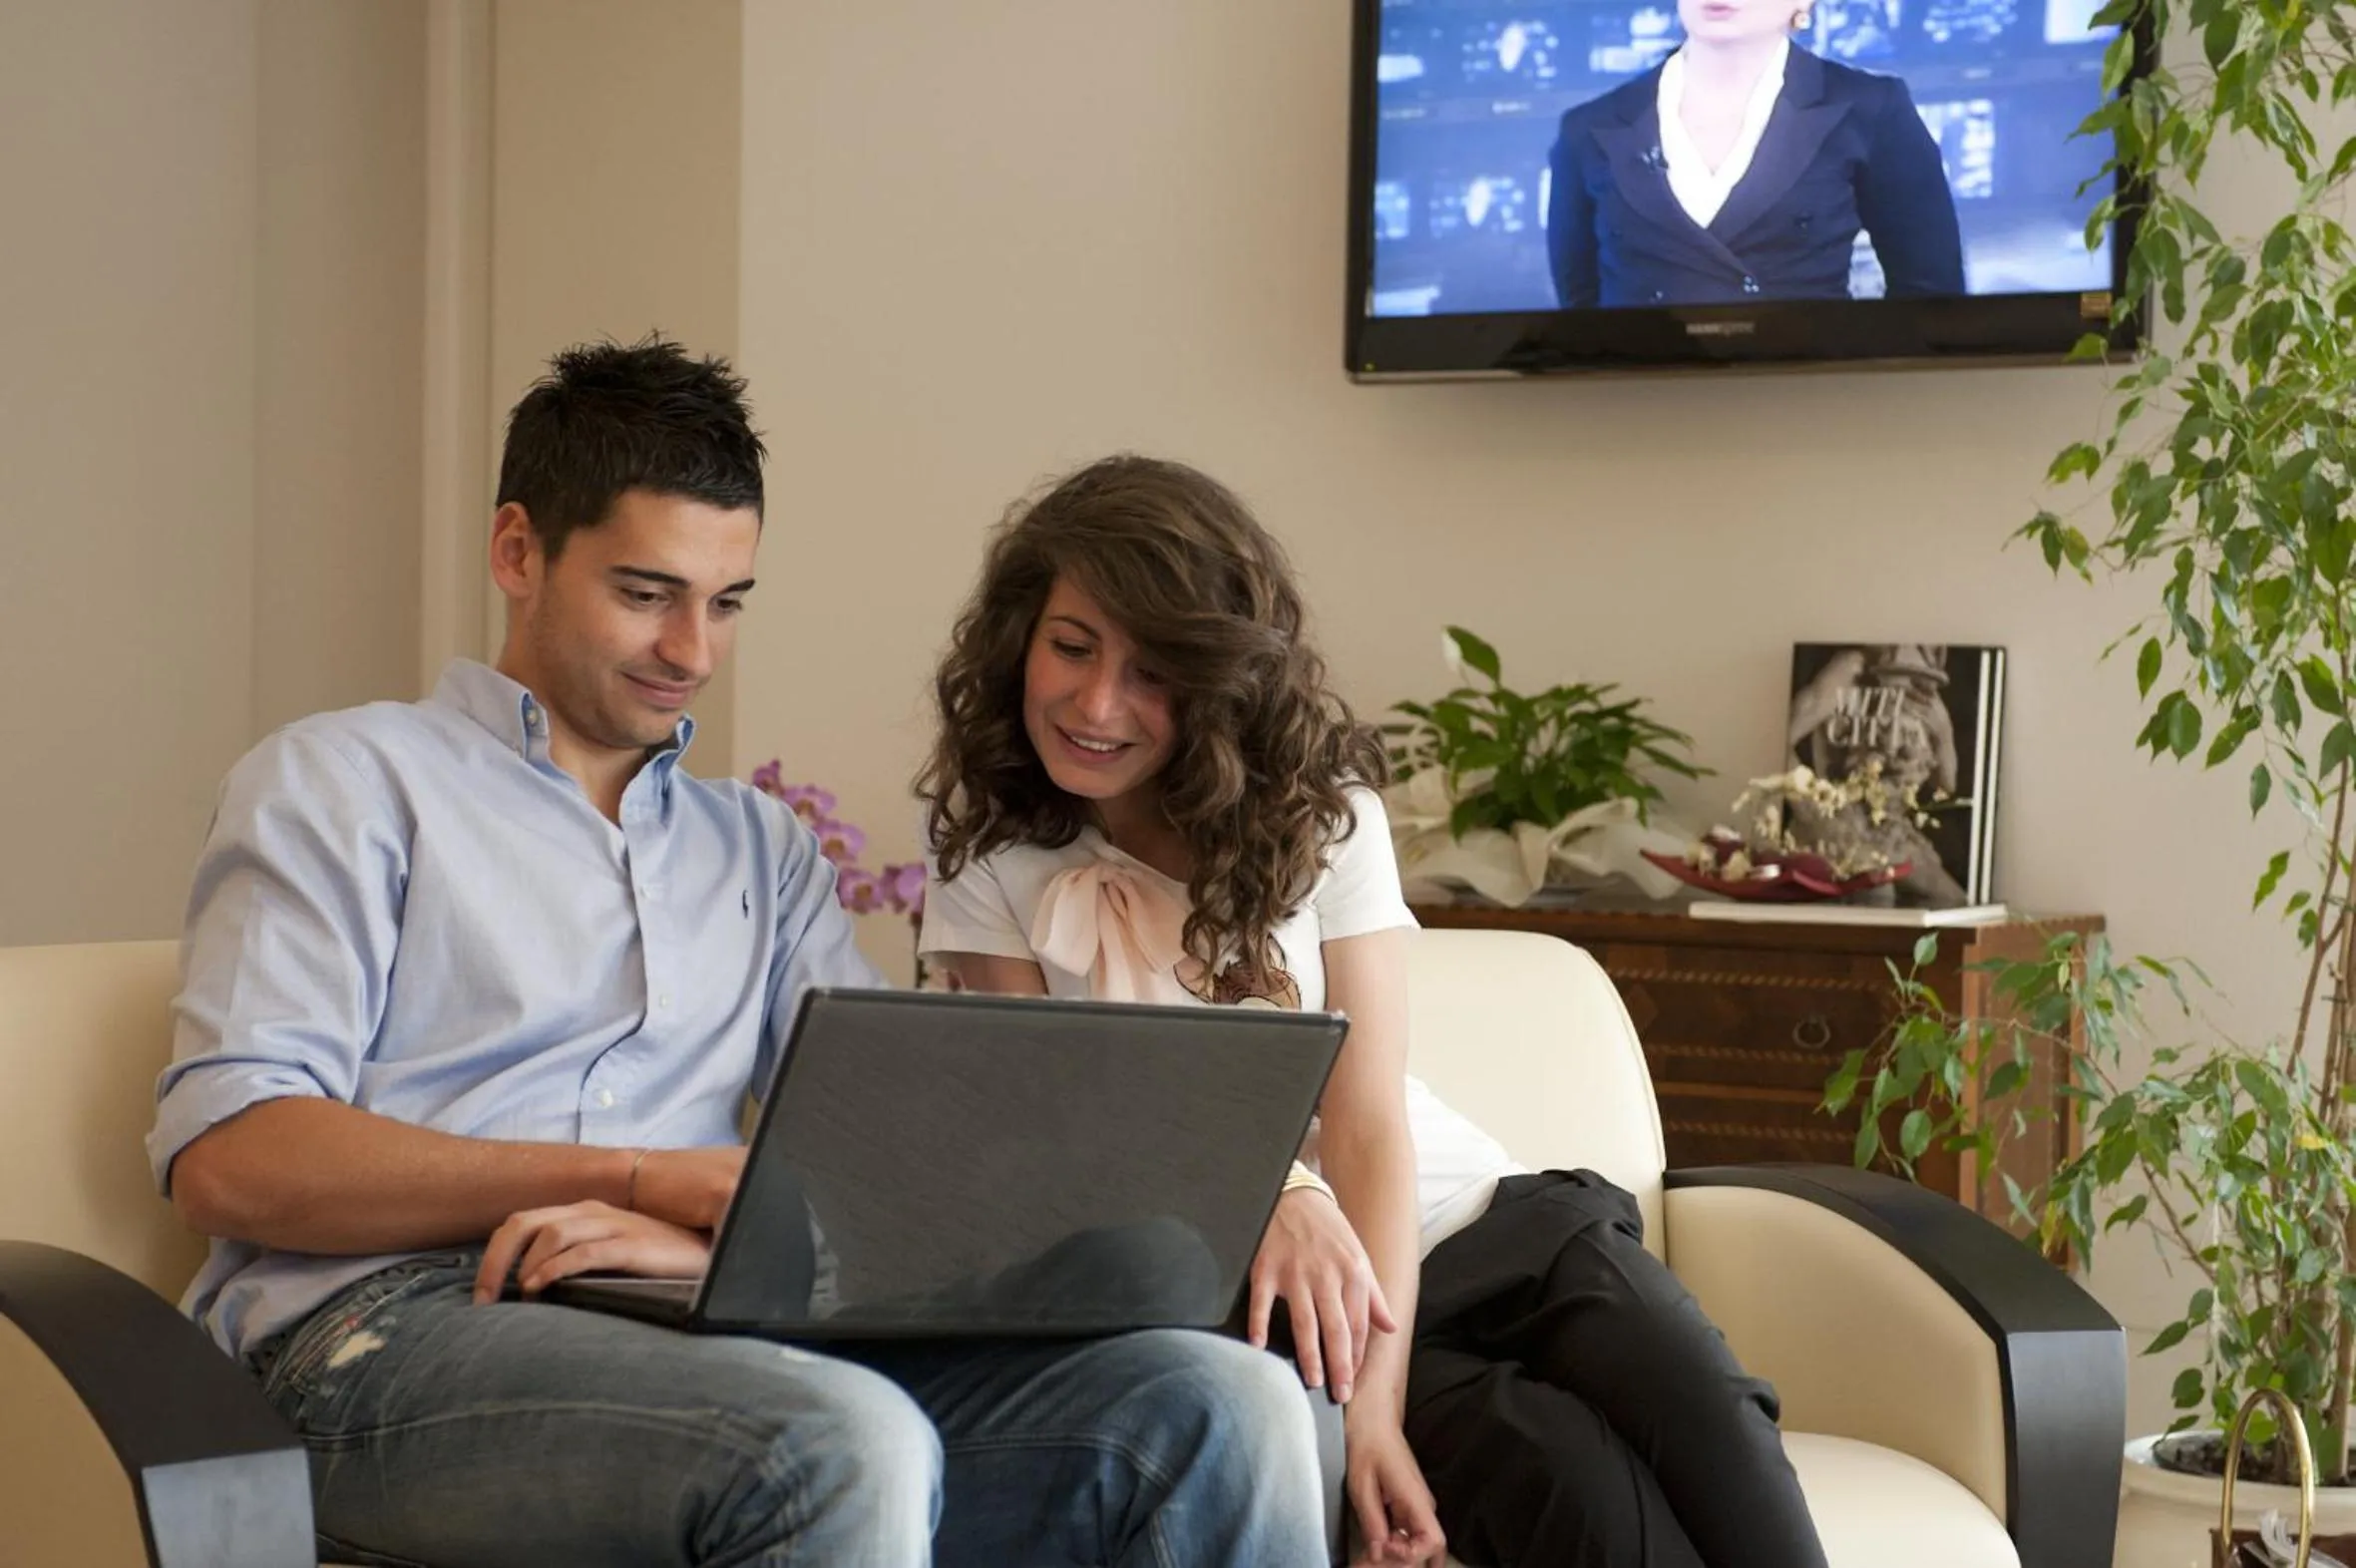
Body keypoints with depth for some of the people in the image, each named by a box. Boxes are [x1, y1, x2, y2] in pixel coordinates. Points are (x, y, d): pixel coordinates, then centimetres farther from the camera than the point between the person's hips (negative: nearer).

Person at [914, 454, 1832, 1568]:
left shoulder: (1319, 809, 2)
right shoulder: (989, 852, 2)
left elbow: (1370, 1122, -6)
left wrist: (1376, 1404, -21)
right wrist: (1274, 1200, -24)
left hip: (1467, 1217, 2)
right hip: (1259, 1299, -2)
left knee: (1697, 1407, -30)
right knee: (1570, 1479, -31)